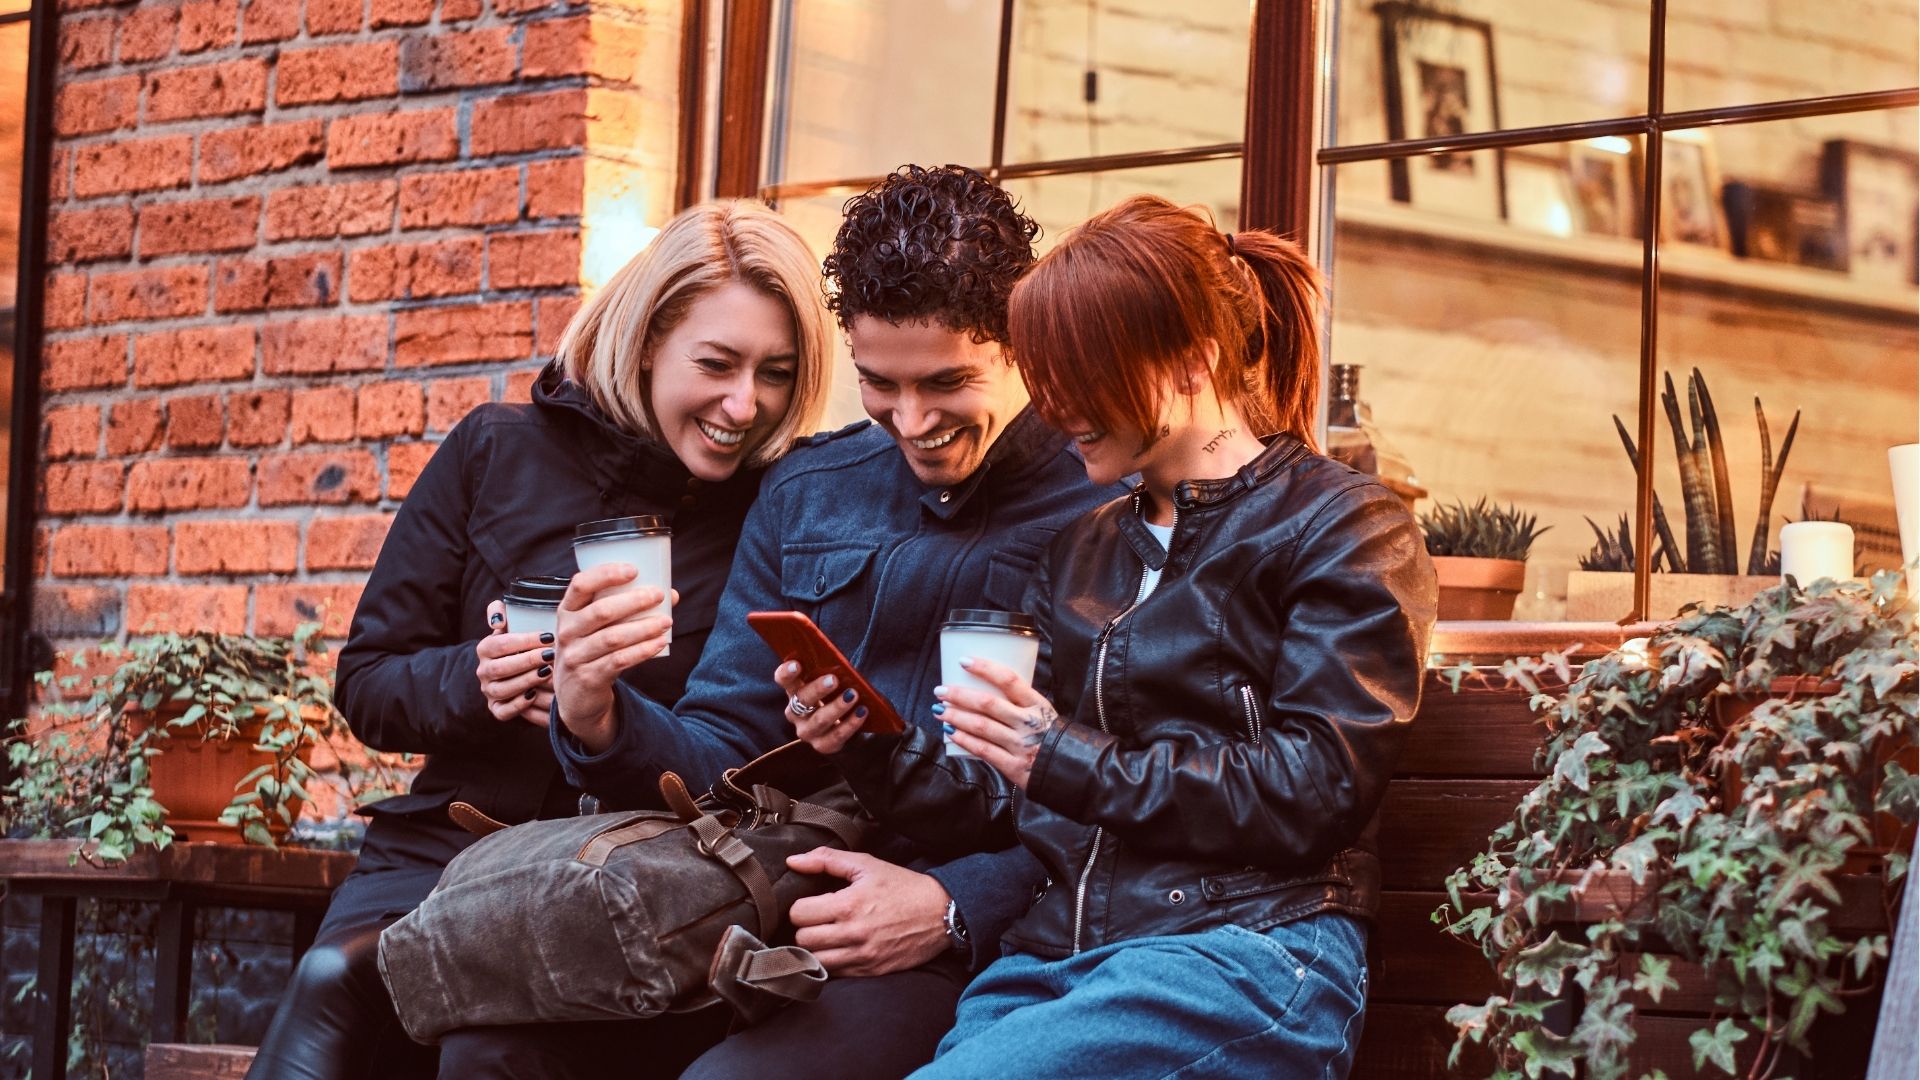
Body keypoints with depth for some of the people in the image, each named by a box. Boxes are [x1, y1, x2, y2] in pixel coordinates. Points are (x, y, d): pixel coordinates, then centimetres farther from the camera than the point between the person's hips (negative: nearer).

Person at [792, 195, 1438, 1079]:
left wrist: (1078, 763, -9)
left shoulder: (1344, 529, 6)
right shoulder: (1083, 551, 27)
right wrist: (875, 756, 5)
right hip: (1053, 956, 6)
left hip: (1243, 952, -6)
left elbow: (1318, 793, -6)